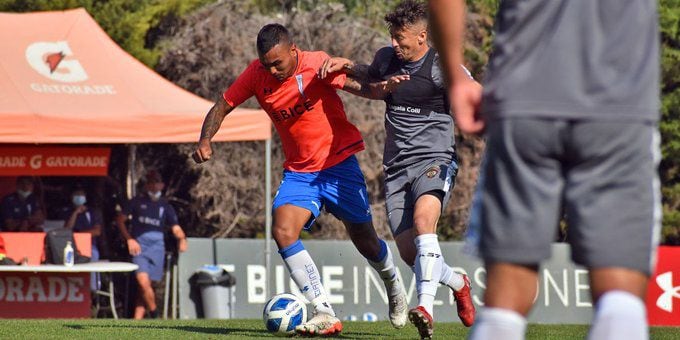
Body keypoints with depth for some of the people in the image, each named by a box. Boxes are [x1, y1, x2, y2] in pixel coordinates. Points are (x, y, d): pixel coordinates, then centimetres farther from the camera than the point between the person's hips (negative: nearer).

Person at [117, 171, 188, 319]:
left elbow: (176, 228, 7)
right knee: (143, 282, -20)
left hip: (157, 246, 2)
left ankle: (137, 321, 6)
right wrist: (129, 239, -3)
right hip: (140, 245, -2)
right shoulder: (138, 202, 9)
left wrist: (182, 238, -15)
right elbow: (120, 220, 9)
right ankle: (154, 315, -3)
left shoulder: (165, 206, 13)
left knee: (145, 286, 2)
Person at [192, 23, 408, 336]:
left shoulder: (317, 65, -18)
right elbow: (222, 107, 3)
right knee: (283, 231, -22)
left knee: (366, 242, 9)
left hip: (339, 165, -3)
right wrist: (205, 140, -15)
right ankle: (325, 313, -20)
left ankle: (393, 286, 44)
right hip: (298, 172, 3)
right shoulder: (257, 75, -6)